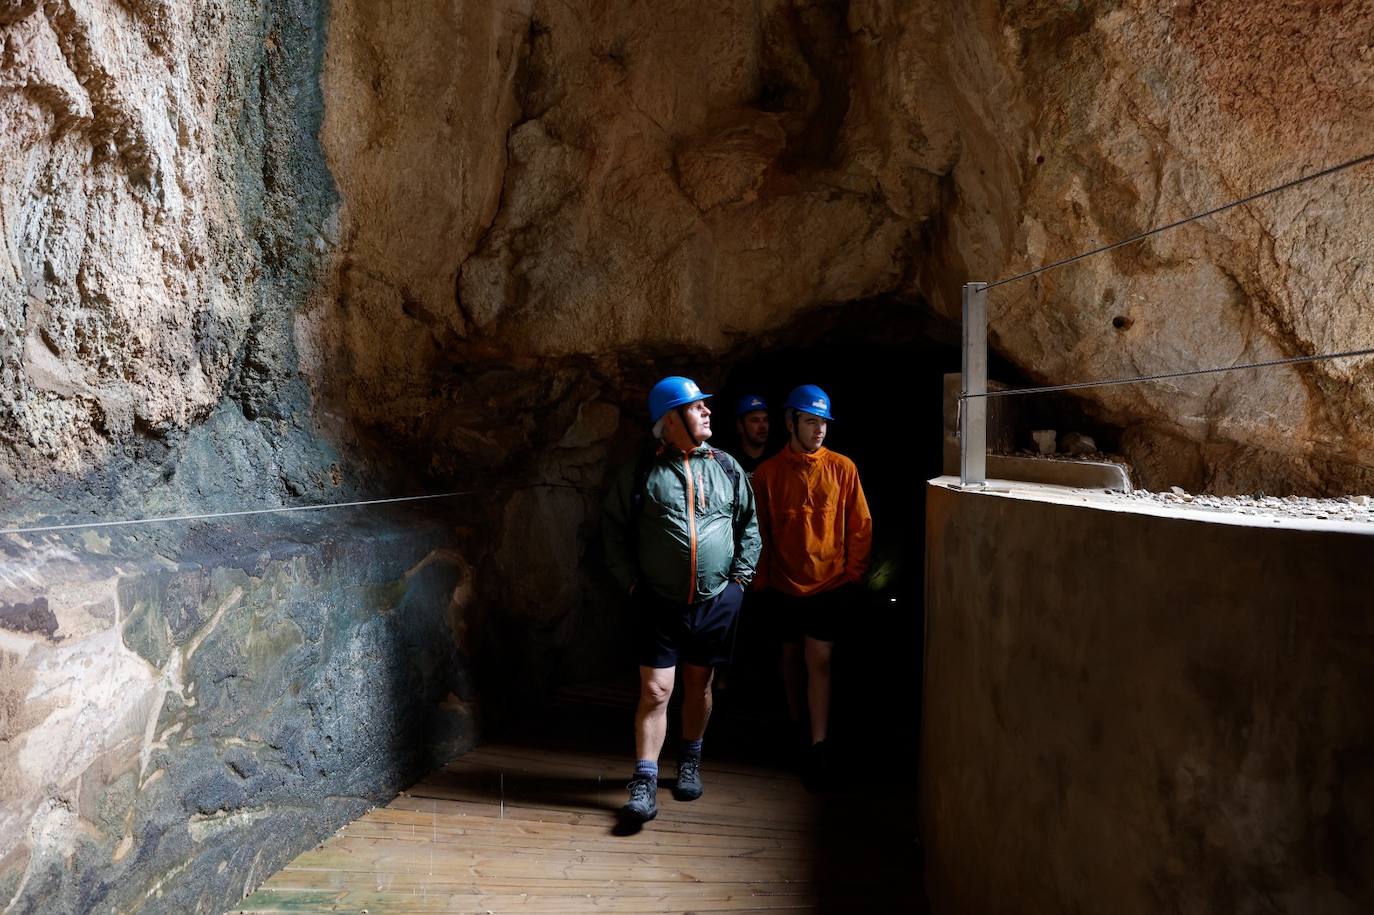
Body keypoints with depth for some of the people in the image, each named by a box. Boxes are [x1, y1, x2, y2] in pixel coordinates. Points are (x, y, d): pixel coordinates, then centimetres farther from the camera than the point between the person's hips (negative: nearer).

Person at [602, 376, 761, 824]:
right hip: (660, 603, -2)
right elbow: (613, 528, 3)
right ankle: (644, 784, 5)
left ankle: (690, 764, 35)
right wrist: (632, 582, -2)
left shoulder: (726, 467, 5)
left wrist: (740, 576, 5)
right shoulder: (641, 472, -3)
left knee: (699, 686, 15)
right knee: (654, 691, -4)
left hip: (716, 603, 3)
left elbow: (749, 525, 12)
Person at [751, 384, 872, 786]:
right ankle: (795, 724, 33)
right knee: (791, 656, 15)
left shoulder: (842, 468, -4)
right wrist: (761, 578, 5)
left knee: (818, 660, -7)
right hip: (785, 584, 2)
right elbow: (759, 531, 5)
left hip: (829, 583, -2)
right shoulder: (767, 473, -2)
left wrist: (852, 575, -2)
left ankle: (818, 745, -1)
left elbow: (860, 526, 1)